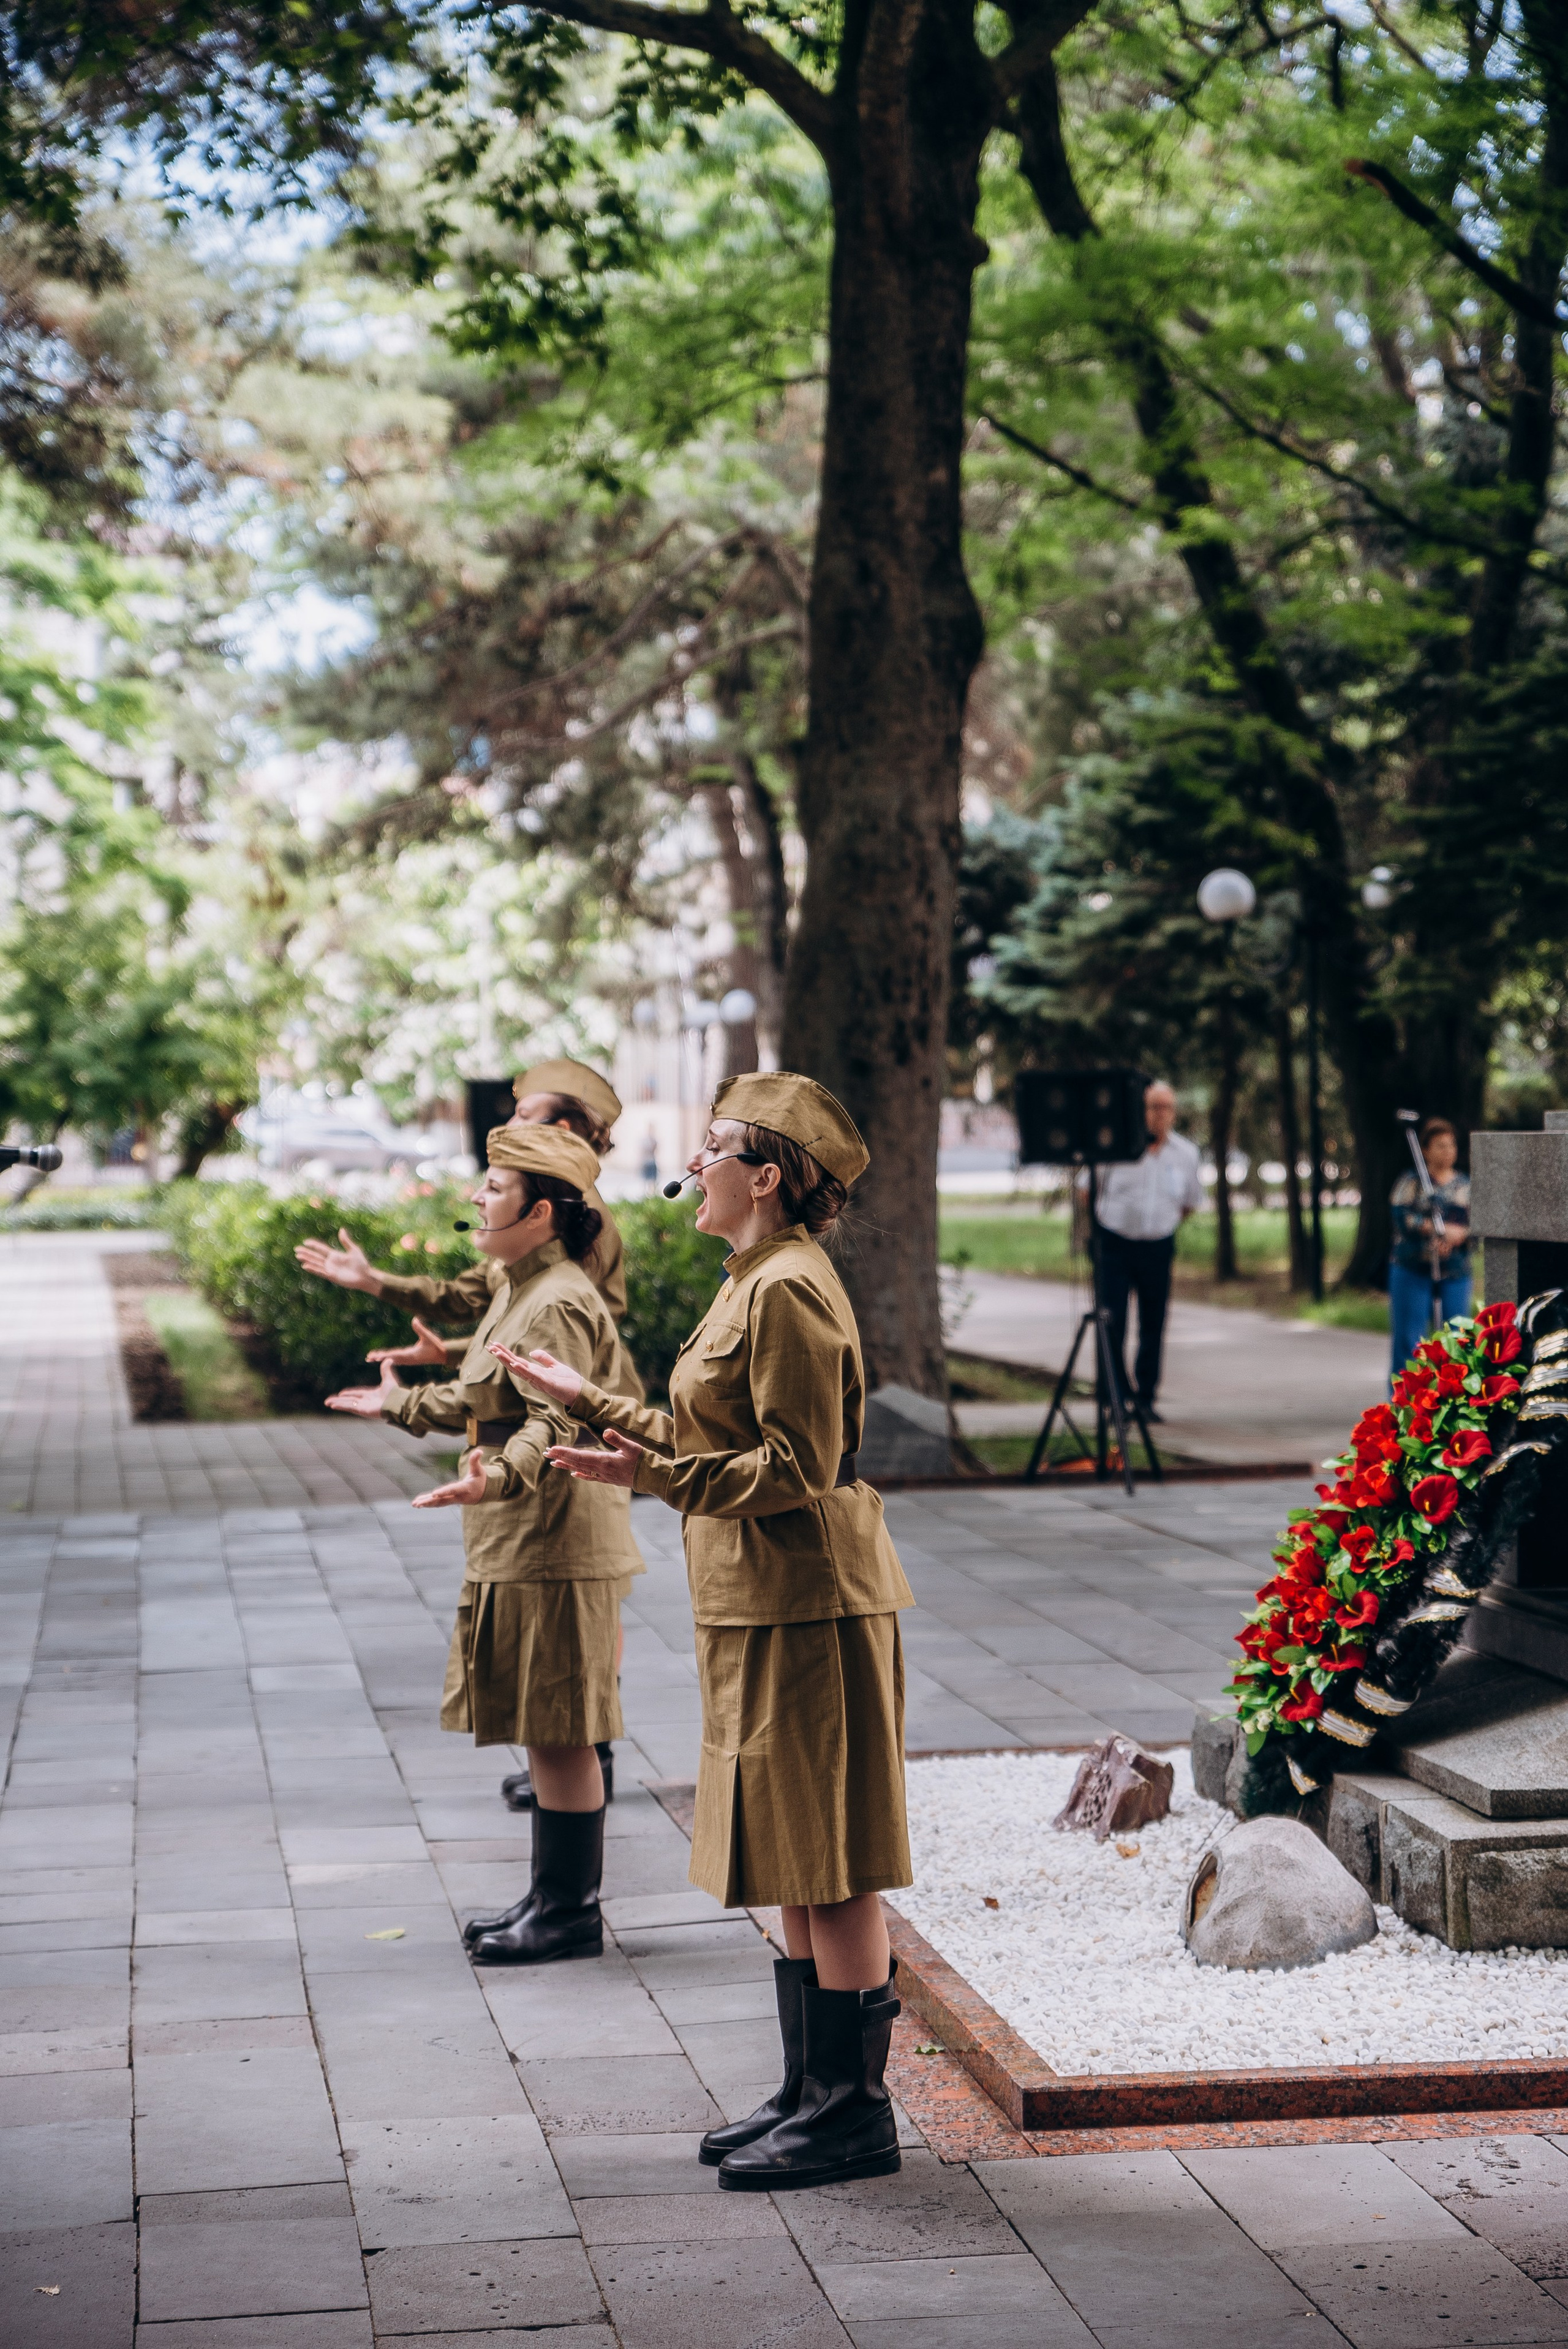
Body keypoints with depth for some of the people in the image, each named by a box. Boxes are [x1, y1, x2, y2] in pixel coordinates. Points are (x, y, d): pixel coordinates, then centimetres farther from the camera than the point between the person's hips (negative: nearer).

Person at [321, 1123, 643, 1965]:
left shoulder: (560, 1305, -17)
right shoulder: (520, 1290, 16)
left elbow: (555, 1427, -29)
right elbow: (488, 1403, 29)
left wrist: (496, 1478, -46)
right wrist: (404, 1405, 42)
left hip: (553, 1546, -11)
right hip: (515, 1547, 11)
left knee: (558, 1734, -3)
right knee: (545, 1733, 16)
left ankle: (571, 1914, 6)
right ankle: (555, 1898, 24)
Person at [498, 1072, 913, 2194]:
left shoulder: (792, 1291, -17)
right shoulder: (756, 1283, 15)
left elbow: (793, 1467, -21)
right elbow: (715, 1438, 21)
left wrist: (652, 1475, -24)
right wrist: (593, 1403, 28)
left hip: (809, 1606, -11)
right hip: (767, 1604, 11)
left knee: (830, 1869, -3)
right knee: (798, 1868, 15)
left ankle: (856, 2112, 4)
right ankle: (812, 2092, 24)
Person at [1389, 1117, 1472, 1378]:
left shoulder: (1466, 1185, 13)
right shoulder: (1411, 1182, 3)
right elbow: (1403, 1218, -11)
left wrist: (1457, 1236, -18)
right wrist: (1444, 1229, -18)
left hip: (1455, 1271, 3)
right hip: (1412, 1270, -3)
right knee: (1409, 1338, -4)